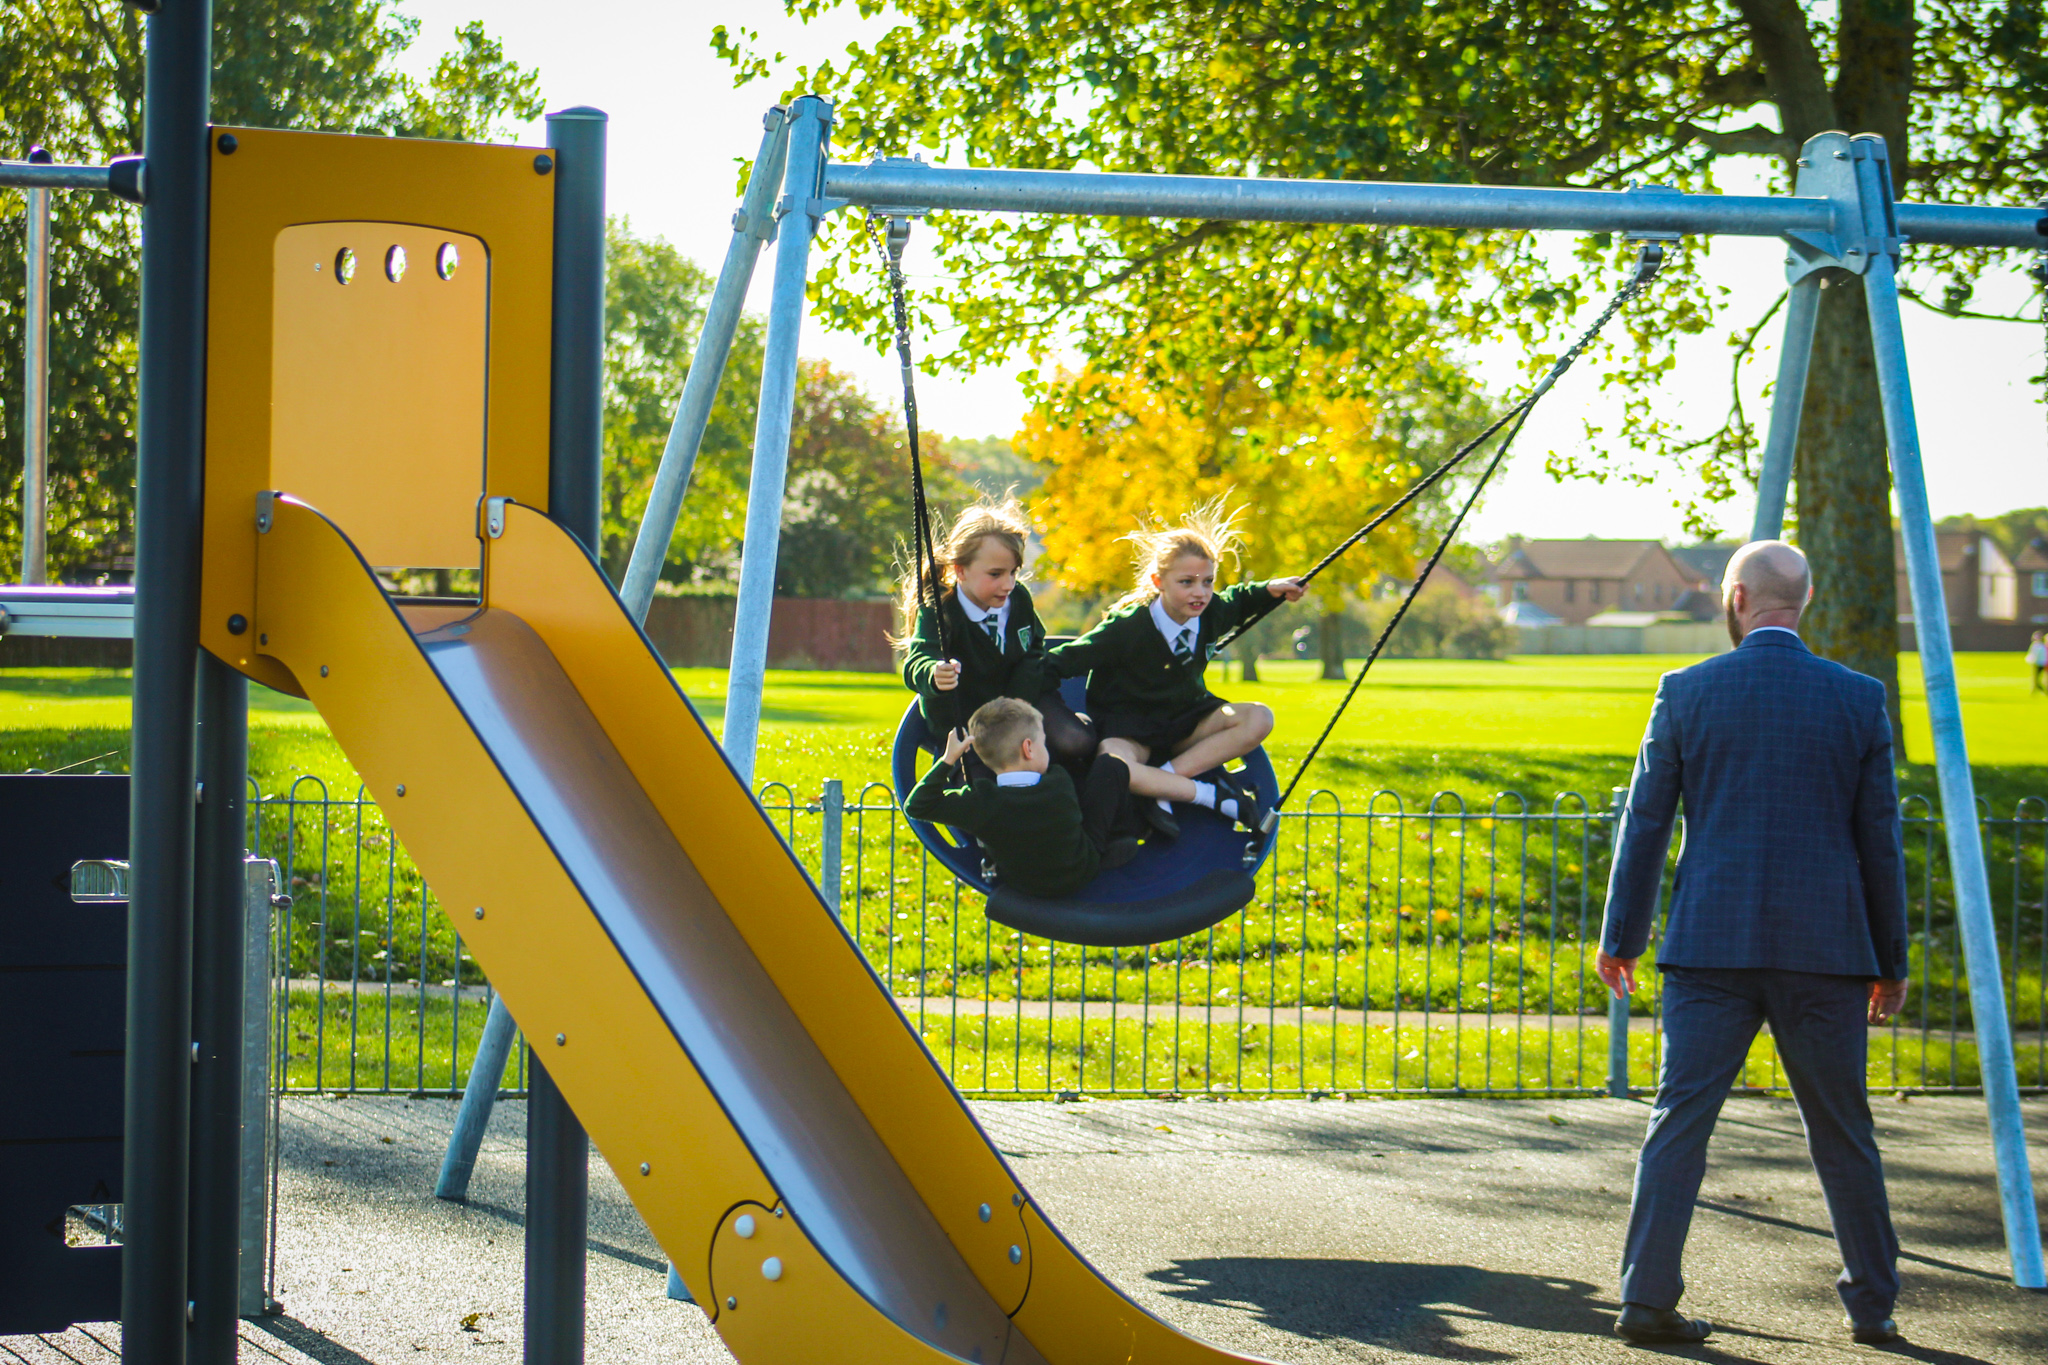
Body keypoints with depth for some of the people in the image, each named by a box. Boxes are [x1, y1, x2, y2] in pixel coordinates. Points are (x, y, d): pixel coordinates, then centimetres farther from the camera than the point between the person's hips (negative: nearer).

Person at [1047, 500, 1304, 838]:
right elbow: (1069, 659, -16)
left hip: (1185, 723, 6)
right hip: (1129, 728, -6)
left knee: (1259, 720, -20)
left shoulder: (1210, 613, -7)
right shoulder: (1127, 627, -23)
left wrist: (1271, 590, 4)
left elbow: (1239, 600, 19)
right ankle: (1213, 795, -26)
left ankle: (1165, 781, -22)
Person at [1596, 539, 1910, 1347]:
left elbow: (1644, 823, 3)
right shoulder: (1859, 700, 1)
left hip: (1711, 947, -1)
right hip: (1824, 948, 1)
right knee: (1842, 1131, 12)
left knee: (1680, 1121, 2)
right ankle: (1872, 1305, 19)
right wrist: (1890, 961, 12)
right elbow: (1880, 840, 4)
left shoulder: (1687, 693, -1)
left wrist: (1620, 937, 13)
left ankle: (1648, 1298, -4)